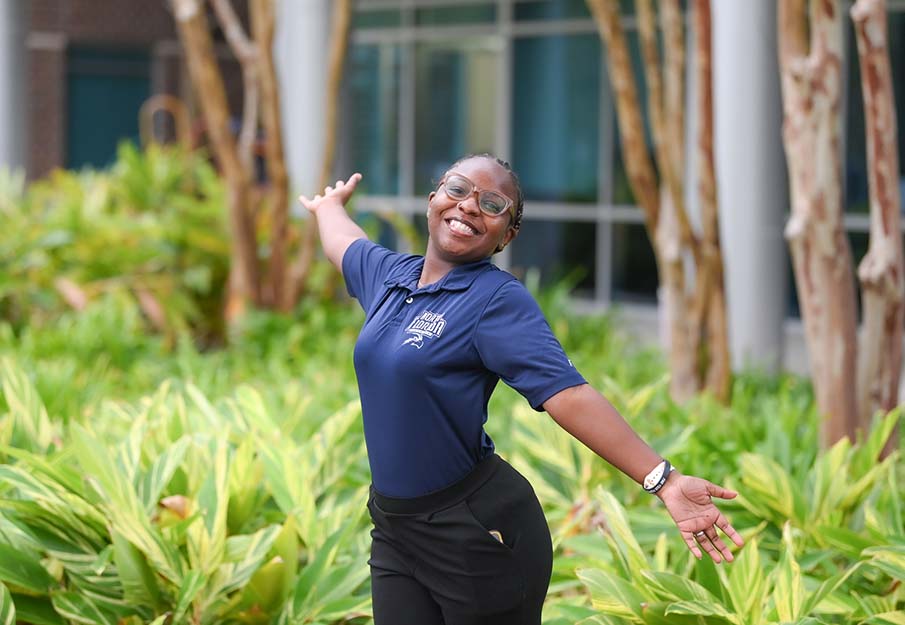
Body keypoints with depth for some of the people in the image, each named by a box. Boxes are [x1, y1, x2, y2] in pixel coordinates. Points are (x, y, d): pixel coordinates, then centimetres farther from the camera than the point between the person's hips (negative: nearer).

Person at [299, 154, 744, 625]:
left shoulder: (497, 299, -14)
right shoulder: (388, 274, 8)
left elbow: (567, 393, -26)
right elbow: (346, 245, 33)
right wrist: (329, 205, 55)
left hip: (478, 530, -6)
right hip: (393, 528, 6)